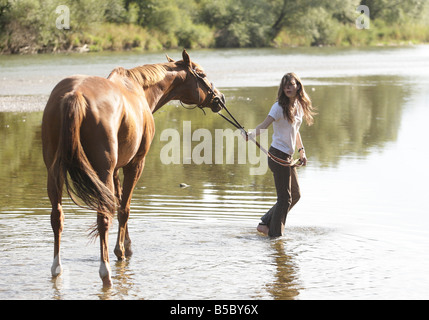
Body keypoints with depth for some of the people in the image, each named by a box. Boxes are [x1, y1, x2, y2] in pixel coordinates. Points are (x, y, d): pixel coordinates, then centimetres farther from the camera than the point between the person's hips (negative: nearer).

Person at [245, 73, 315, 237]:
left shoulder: (299, 106, 10)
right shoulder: (279, 107, -13)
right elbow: (264, 125, -24)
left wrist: (301, 150, 16)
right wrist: (251, 134, -42)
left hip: (288, 156, 8)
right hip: (278, 155, -8)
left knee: (295, 195, 15)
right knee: (285, 197, -4)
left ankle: (266, 223, 23)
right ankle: (275, 233, 10)